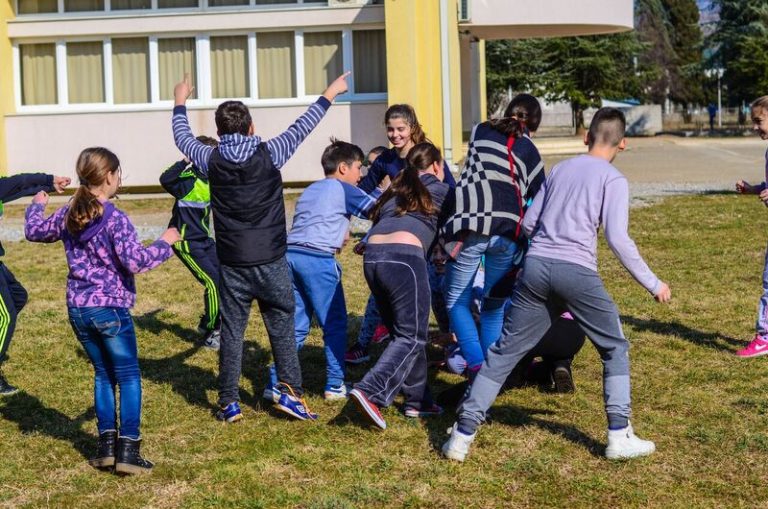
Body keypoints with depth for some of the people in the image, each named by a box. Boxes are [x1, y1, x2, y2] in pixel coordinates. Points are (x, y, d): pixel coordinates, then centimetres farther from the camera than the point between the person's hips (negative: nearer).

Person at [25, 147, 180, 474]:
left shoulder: (67, 216, 5)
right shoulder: (115, 219, -16)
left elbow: (34, 231, 23)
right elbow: (135, 262, -22)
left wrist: (36, 206, 42)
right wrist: (164, 242, -7)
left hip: (77, 309, 7)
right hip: (110, 309, -7)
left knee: (103, 374, 18)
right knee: (128, 377, 2)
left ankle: (106, 444, 16)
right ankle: (127, 450, -1)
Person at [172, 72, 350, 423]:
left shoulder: (212, 160, -3)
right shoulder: (269, 154, -8)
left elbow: (182, 138, 16)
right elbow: (302, 128, 5)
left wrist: (180, 104, 34)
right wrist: (329, 94, 19)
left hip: (233, 264, 2)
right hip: (271, 262, -1)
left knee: (231, 331, 8)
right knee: (282, 328, 9)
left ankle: (229, 403, 13)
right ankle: (290, 391, 5)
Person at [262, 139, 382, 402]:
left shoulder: (309, 190, 26)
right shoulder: (342, 188, 3)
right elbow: (374, 209, 1)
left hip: (290, 254, 7)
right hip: (317, 259, -7)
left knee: (296, 326, 11)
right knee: (335, 324, 5)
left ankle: (276, 384, 6)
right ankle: (335, 385, 9)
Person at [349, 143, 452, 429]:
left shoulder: (395, 191, 30)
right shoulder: (440, 191, 16)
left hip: (372, 256, 6)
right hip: (404, 255, -6)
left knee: (400, 332, 17)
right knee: (411, 336, -1)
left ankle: (417, 400, 18)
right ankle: (371, 391, -18)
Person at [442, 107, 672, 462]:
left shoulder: (559, 169, 19)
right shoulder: (612, 179, 4)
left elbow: (528, 224, 20)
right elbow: (617, 239, -6)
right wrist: (653, 284, 0)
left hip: (536, 266, 4)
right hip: (577, 272, -4)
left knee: (505, 350, 8)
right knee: (615, 349, 14)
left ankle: (463, 434, 6)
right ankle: (619, 436, 10)